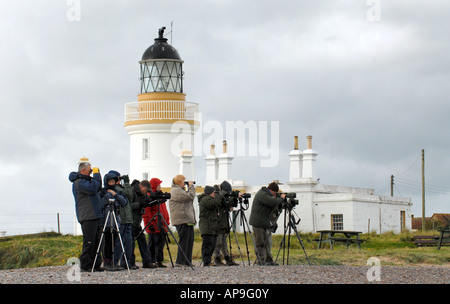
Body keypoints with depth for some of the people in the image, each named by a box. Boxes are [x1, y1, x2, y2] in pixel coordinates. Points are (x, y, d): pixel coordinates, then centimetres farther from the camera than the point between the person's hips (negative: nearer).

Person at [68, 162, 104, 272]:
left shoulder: (84, 180, 22)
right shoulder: (78, 182, -10)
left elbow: (98, 188, 29)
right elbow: (92, 188, -23)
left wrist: (97, 175, 17)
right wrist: (96, 175, -12)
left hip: (95, 215, 10)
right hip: (87, 217, -10)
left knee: (97, 241, 9)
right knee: (89, 242, -10)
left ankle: (95, 265, 12)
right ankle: (85, 266, -8)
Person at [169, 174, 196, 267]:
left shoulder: (180, 190, 24)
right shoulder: (176, 191, -10)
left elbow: (189, 199, 25)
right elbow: (190, 197, -17)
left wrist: (190, 188, 16)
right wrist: (191, 186, -3)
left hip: (188, 221, 11)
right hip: (182, 220, -11)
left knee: (189, 241, 10)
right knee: (184, 241, -11)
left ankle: (187, 261, 13)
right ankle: (180, 262, -10)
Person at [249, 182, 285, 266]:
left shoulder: (266, 194, 14)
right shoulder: (262, 195, -17)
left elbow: (272, 206, 16)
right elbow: (273, 202, -27)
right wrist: (281, 198, -10)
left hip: (264, 223, 10)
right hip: (258, 222, -10)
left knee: (267, 242, 9)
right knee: (260, 243, -4)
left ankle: (269, 260, 12)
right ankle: (260, 261, 0)